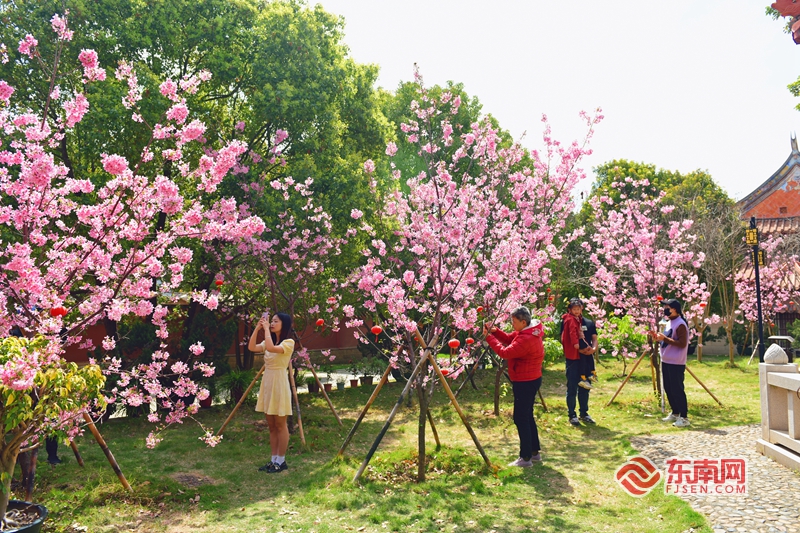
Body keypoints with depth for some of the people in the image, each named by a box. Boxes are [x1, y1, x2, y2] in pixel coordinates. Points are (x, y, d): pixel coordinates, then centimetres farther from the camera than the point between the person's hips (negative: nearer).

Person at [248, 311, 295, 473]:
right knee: (271, 426, 11)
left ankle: (281, 461, 8)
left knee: (280, 425, 0)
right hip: (267, 383, 8)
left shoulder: (288, 343, -11)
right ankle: (274, 459, 19)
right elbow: (252, 347, -3)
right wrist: (257, 328, -6)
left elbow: (271, 348, -29)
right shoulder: (268, 342, 12)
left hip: (279, 384, -8)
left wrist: (266, 329, -19)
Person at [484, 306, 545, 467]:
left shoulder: (526, 339, -26)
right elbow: (508, 338, 12)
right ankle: (535, 452, 28)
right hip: (531, 380, 11)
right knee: (527, 416, 19)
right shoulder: (528, 332, 6)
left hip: (525, 382, -11)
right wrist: (495, 331, -5)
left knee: (521, 419, -3)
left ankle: (526, 458, 3)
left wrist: (489, 337, -20)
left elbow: (505, 352, -28)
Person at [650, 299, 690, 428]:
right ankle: (675, 413, 26)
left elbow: (682, 343, -21)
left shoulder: (680, 324, -15)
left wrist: (665, 338, -23)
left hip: (676, 364, -10)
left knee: (677, 390, -7)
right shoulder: (669, 323, 14)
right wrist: (658, 337, 5)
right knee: (668, 389, 15)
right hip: (666, 361, 10)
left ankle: (684, 418, 0)